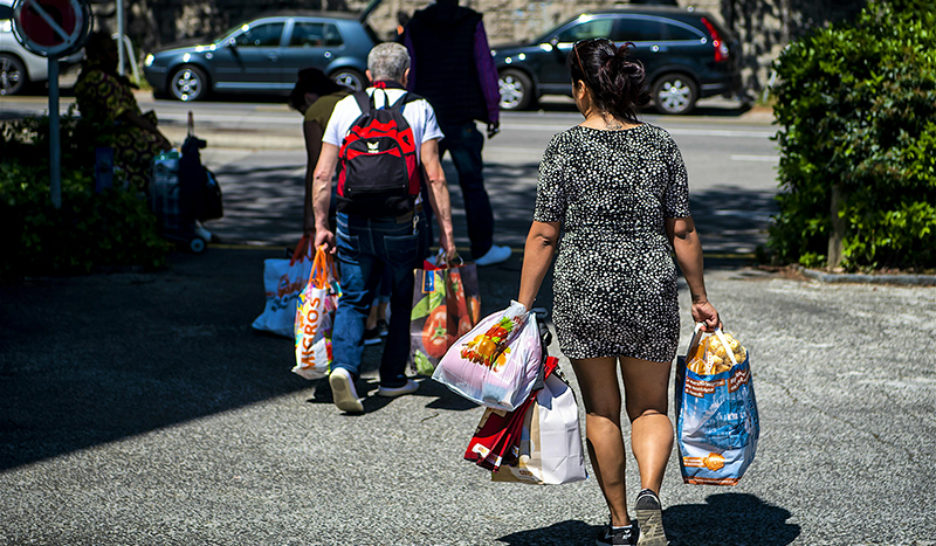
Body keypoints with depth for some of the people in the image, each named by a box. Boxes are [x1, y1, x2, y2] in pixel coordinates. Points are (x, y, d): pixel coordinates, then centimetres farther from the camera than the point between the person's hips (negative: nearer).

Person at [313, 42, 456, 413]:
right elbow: (434, 177, -7)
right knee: (403, 300, 16)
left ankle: (344, 366, -16)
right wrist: (445, 229, -3)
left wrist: (321, 225, 10)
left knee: (353, 300, 7)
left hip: (353, 219, 1)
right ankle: (393, 378, 24)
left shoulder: (345, 107, 6)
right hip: (403, 222, -1)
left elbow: (322, 174, 3)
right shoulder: (419, 109, 0)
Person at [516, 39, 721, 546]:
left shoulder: (565, 147, -6)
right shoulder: (661, 144, 0)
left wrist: (523, 306, 0)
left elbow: (543, 235, -6)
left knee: (601, 410, 13)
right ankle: (649, 493, -12)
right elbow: (683, 231, 2)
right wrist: (700, 297, 12)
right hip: (651, 290, 1)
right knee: (650, 407, 13)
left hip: (582, 293, -1)